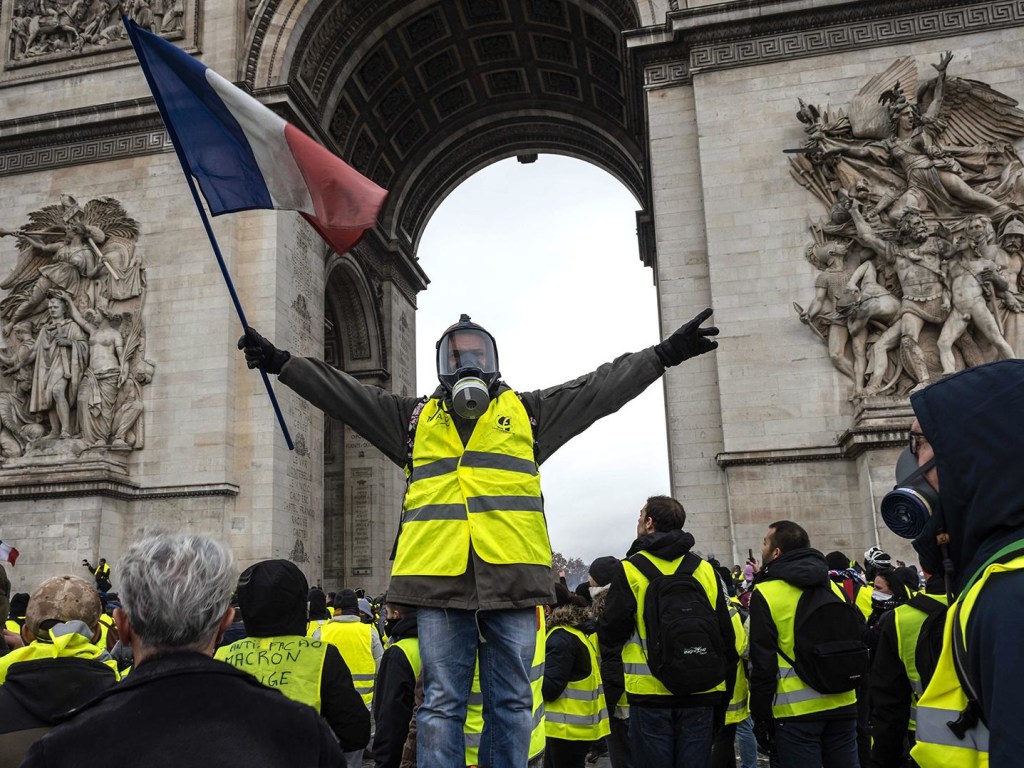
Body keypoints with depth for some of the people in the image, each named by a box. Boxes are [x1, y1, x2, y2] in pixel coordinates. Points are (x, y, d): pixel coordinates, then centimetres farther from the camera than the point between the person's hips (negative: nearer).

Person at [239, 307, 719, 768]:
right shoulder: (415, 417, 17)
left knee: (512, 705, 8)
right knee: (441, 705, 5)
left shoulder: (527, 412, 15)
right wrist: (282, 364, 9)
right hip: (440, 580, 0)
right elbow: (343, 394, 15)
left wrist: (665, 354, 8)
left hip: (512, 577, 0)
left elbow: (601, 388, 12)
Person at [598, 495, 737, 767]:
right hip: (701, 695, 4)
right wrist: (723, 699, 15)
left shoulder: (631, 570, -6)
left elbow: (610, 635, -7)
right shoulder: (706, 570, 6)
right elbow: (727, 640, 7)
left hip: (651, 695, -3)